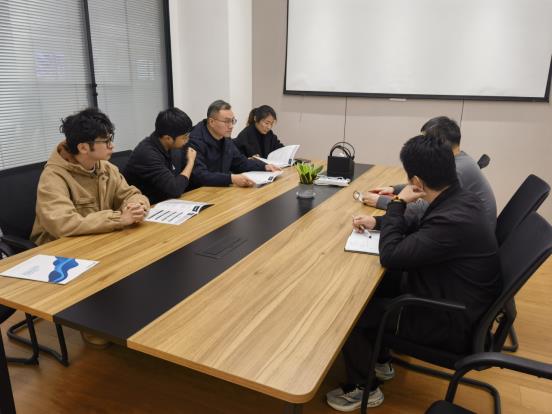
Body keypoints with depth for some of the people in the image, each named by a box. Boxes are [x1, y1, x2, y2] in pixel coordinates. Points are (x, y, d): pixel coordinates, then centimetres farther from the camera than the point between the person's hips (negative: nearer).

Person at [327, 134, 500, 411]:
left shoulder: (453, 221, -35)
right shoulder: (456, 199, -5)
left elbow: (390, 256, -26)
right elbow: (417, 228, 15)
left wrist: (398, 203, -17)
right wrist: (378, 221, 3)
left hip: (449, 323, -9)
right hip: (449, 298, 9)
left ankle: (362, 389, 17)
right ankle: (379, 361, 32)